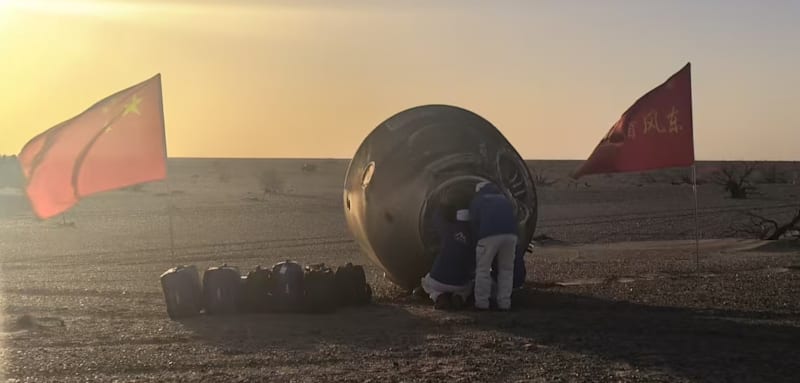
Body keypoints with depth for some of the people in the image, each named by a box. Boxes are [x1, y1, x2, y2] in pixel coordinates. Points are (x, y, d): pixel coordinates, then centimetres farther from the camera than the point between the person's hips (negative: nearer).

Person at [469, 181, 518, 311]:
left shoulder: (477, 201, 22)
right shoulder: (504, 200, 33)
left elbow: (474, 222, 9)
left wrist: (478, 238, 17)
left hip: (489, 234, -3)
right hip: (510, 233, 4)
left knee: (483, 269, 6)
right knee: (506, 269, 14)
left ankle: (482, 302, 7)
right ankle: (504, 302, 12)